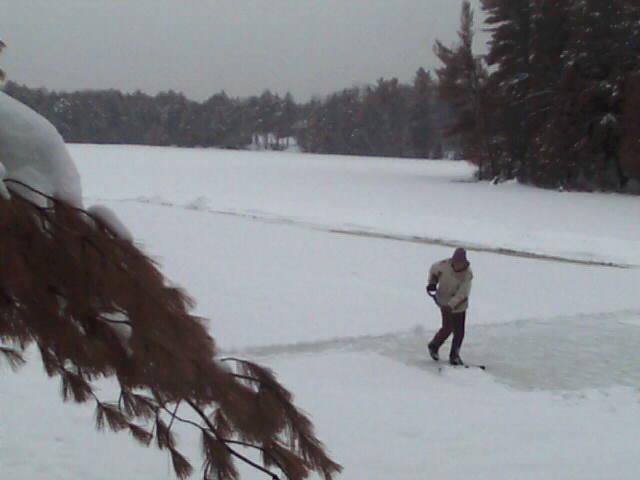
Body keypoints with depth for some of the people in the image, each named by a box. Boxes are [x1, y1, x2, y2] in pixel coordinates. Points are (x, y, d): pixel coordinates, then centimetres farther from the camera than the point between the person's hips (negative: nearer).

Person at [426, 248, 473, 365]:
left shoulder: (468, 273, -19)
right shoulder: (444, 265, -16)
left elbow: (462, 293, -26)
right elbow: (434, 269, 8)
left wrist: (451, 305, -35)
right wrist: (432, 283, -2)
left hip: (460, 304, 1)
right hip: (445, 301, -1)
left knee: (459, 331, 4)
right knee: (448, 328, -7)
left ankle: (454, 355, 22)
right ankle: (434, 346, 20)